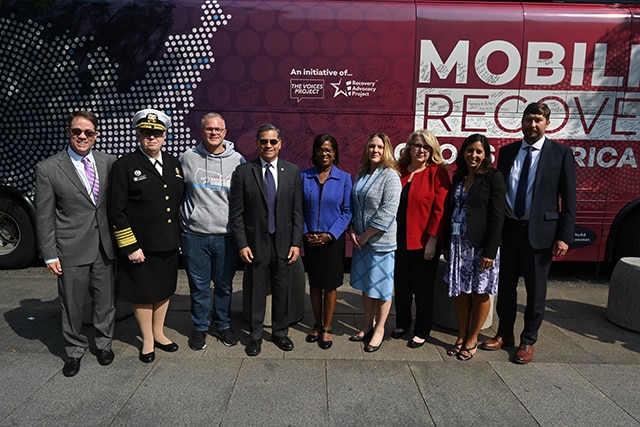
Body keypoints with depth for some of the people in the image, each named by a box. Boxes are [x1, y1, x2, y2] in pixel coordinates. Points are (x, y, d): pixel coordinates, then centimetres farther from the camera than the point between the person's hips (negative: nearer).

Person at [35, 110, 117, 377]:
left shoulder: (109, 163, 2)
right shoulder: (48, 168, -4)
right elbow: (44, 216, -3)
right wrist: (49, 255, -4)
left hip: (104, 247, 2)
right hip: (71, 250, -2)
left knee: (105, 300, 14)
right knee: (72, 305, 10)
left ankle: (104, 343, 35)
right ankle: (74, 351, 32)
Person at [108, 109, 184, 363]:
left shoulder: (174, 164, 7)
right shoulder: (124, 166, -8)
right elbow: (116, 211, -10)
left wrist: (181, 237, 8)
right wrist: (130, 246, -14)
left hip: (169, 244, 5)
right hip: (140, 246, -4)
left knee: (164, 290, 18)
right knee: (142, 294, 10)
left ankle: (158, 333, 39)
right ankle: (147, 341, 30)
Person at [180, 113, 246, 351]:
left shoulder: (237, 160, 2)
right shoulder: (187, 158, 2)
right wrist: (184, 218, 8)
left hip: (226, 235, 0)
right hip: (194, 235, 0)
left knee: (224, 285, 12)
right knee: (198, 286, 10)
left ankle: (223, 325, 30)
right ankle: (200, 328, 28)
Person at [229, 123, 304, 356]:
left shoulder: (292, 171, 2)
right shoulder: (243, 171, -3)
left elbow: (297, 211, 2)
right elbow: (237, 212, -3)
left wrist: (296, 243, -3)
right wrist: (242, 244, -8)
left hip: (283, 243, 2)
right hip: (255, 243, -1)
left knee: (282, 291, 13)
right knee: (256, 292, 11)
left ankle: (280, 332, 32)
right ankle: (255, 336, 29)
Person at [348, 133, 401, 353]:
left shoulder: (390, 176, -12)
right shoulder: (361, 175, 10)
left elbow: (388, 211, -19)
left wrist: (366, 235, -15)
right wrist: (352, 231, 0)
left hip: (382, 241, -6)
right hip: (361, 241, 7)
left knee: (381, 287, 6)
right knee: (365, 285, 16)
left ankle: (379, 329, 22)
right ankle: (368, 324, 33)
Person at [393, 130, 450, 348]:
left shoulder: (437, 173, -6)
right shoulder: (399, 171, 6)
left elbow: (440, 209, -11)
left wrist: (433, 239, -14)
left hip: (424, 242, -4)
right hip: (400, 240, 4)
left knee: (423, 289, 9)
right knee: (401, 285, 16)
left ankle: (422, 331, 26)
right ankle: (402, 323, 36)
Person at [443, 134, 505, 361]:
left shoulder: (493, 177, -6)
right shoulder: (458, 177, 11)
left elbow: (497, 216, -11)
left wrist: (490, 251, -16)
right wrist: (447, 244, 9)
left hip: (481, 245, -5)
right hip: (458, 244, 5)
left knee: (480, 293, 7)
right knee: (460, 292, 11)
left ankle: (472, 340, 22)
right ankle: (461, 337, 24)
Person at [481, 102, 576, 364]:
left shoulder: (561, 153, -2)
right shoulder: (507, 152, 7)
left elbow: (569, 199, -4)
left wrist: (564, 237, -10)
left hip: (539, 232, -3)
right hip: (508, 229, 3)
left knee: (535, 290, 8)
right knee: (505, 286, 13)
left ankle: (528, 341, 26)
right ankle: (504, 334, 31)